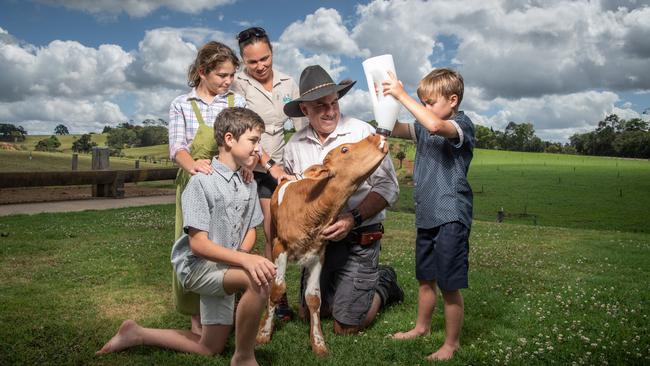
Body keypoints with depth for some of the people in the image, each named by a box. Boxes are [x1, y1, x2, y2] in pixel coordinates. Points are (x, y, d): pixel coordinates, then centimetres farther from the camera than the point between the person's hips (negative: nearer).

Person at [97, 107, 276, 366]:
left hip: (224, 267, 8)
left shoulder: (249, 184, 4)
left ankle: (137, 334, 28)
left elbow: (250, 230, 11)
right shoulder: (201, 182, -18)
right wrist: (244, 260, -35)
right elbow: (198, 243, -22)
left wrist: (241, 255, -12)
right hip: (196, 264, -8)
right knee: (260, 278, -34)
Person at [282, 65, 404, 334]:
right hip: (317, 239, 6)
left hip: (359, 239, -5)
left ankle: (383, 283, 25)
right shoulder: (295, 145, 1)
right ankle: (363, 281, 37)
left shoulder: (362, 133, -15)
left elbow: (387, 187, -14)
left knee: (345, 327, -1)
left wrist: (353, 218, -25)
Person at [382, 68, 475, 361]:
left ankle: (451, 343, 17)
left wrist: (402, 95, -27)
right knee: (425, 279, 22)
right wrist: (387, 101, -8)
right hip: (426, 215, 8)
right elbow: (396, 129, 7)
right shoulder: (424, 127, 12)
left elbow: (435, 126, -32)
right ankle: (422, 327, 40)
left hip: (451, 218, -8)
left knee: (449, 286, 0)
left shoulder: (462, 124, -12)